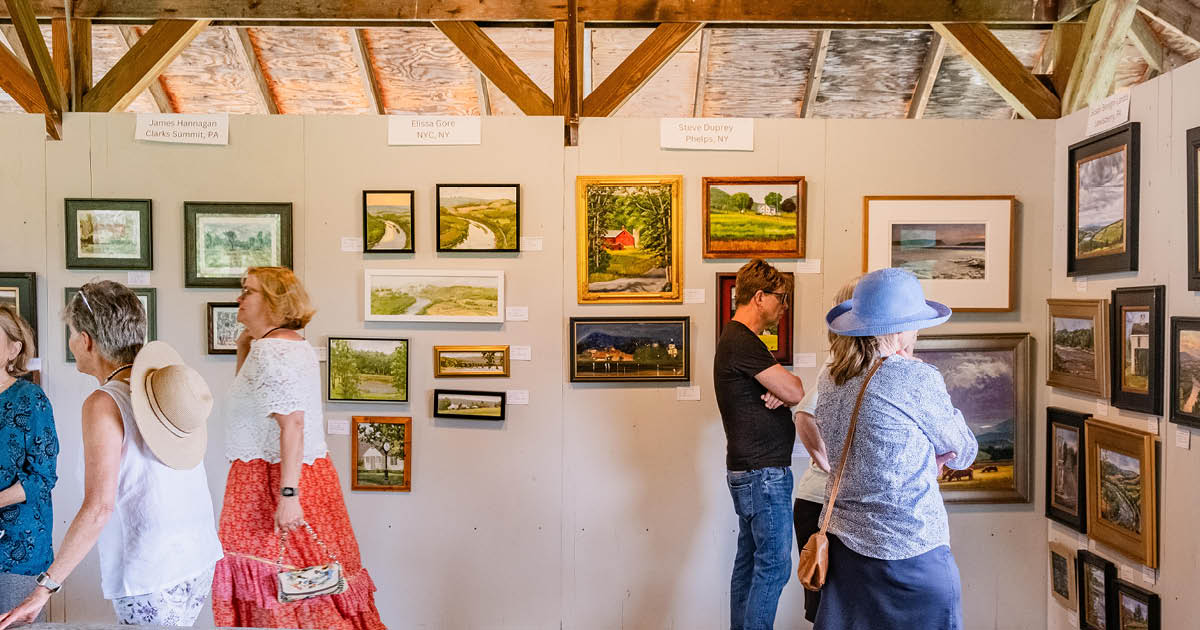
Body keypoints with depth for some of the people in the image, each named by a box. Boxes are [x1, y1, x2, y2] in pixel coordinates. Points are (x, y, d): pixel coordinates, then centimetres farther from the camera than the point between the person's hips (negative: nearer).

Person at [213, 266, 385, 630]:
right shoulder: (293, 345, 15)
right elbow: (251, 397, 30)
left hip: (269, 481, -10)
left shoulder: (270, 351, -15)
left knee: (269, 584, 0)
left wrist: (287, 494, -27)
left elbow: (292, 424, -24)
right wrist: (244, 350, 18)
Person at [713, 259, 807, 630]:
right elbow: (796, 392, -18)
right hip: (763, 472, -10)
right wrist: (787, 383, 4)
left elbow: (785, 391, 15)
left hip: (748, 471, 10)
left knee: (749, 561, 13)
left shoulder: (737, 339, 16)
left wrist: (779, 391, -7)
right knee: (774, 564, -4)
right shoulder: (742, 342, -17)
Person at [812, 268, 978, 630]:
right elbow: (964, 452, -1)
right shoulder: (917, 378, -14)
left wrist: (930, 457, 9)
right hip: (910, 554, -6)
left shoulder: (830, 382, 4)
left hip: (843, 546, 6)